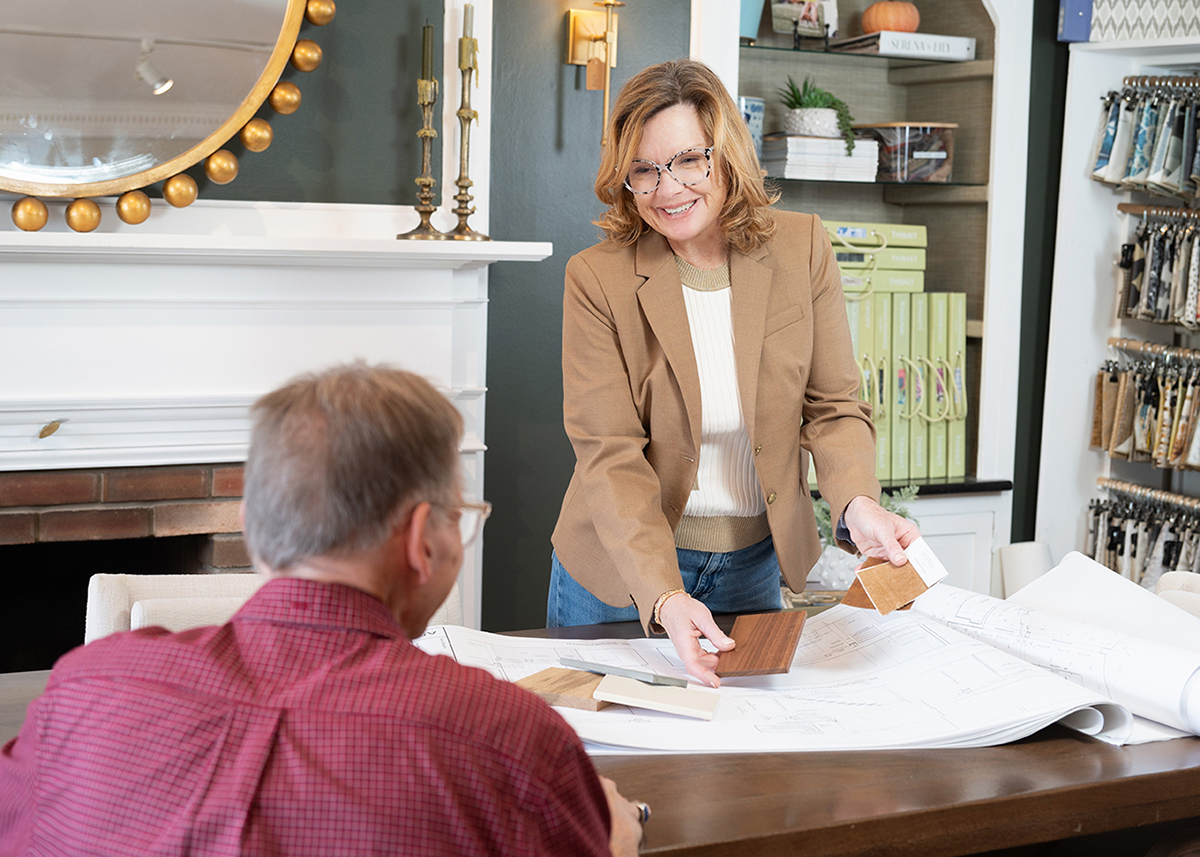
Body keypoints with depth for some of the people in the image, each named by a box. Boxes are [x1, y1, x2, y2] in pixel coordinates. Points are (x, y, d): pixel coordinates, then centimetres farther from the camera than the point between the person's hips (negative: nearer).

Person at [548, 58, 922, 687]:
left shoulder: (801, 248, -7)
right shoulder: (597, 278, -15)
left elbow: (833, 408, -3)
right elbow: (610, 456, -19)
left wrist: (858, 504, -25)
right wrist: (663, 596, -32)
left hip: (752, 566, 2)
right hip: (621, 570, -2)